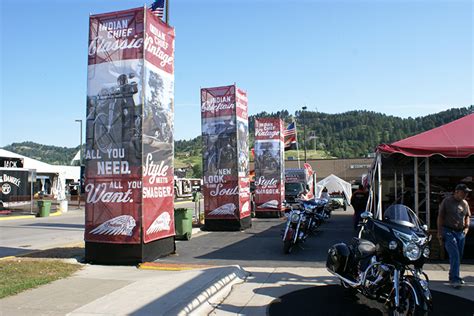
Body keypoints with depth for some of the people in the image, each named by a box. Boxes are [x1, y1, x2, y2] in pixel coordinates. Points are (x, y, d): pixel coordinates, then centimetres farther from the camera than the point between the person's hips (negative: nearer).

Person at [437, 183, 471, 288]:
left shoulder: (465, 203, 12)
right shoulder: (447, 201, -4)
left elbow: (467, 216, 26)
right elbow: (440, 217, -4)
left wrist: (466, 227, 9)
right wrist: (439, 233, -7)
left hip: (461, 232, 6)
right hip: (448, 231, -6)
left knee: (458, 256, 10)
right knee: (455, 255, -15)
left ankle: (453, 277, 23)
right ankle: (454, 279, -15)